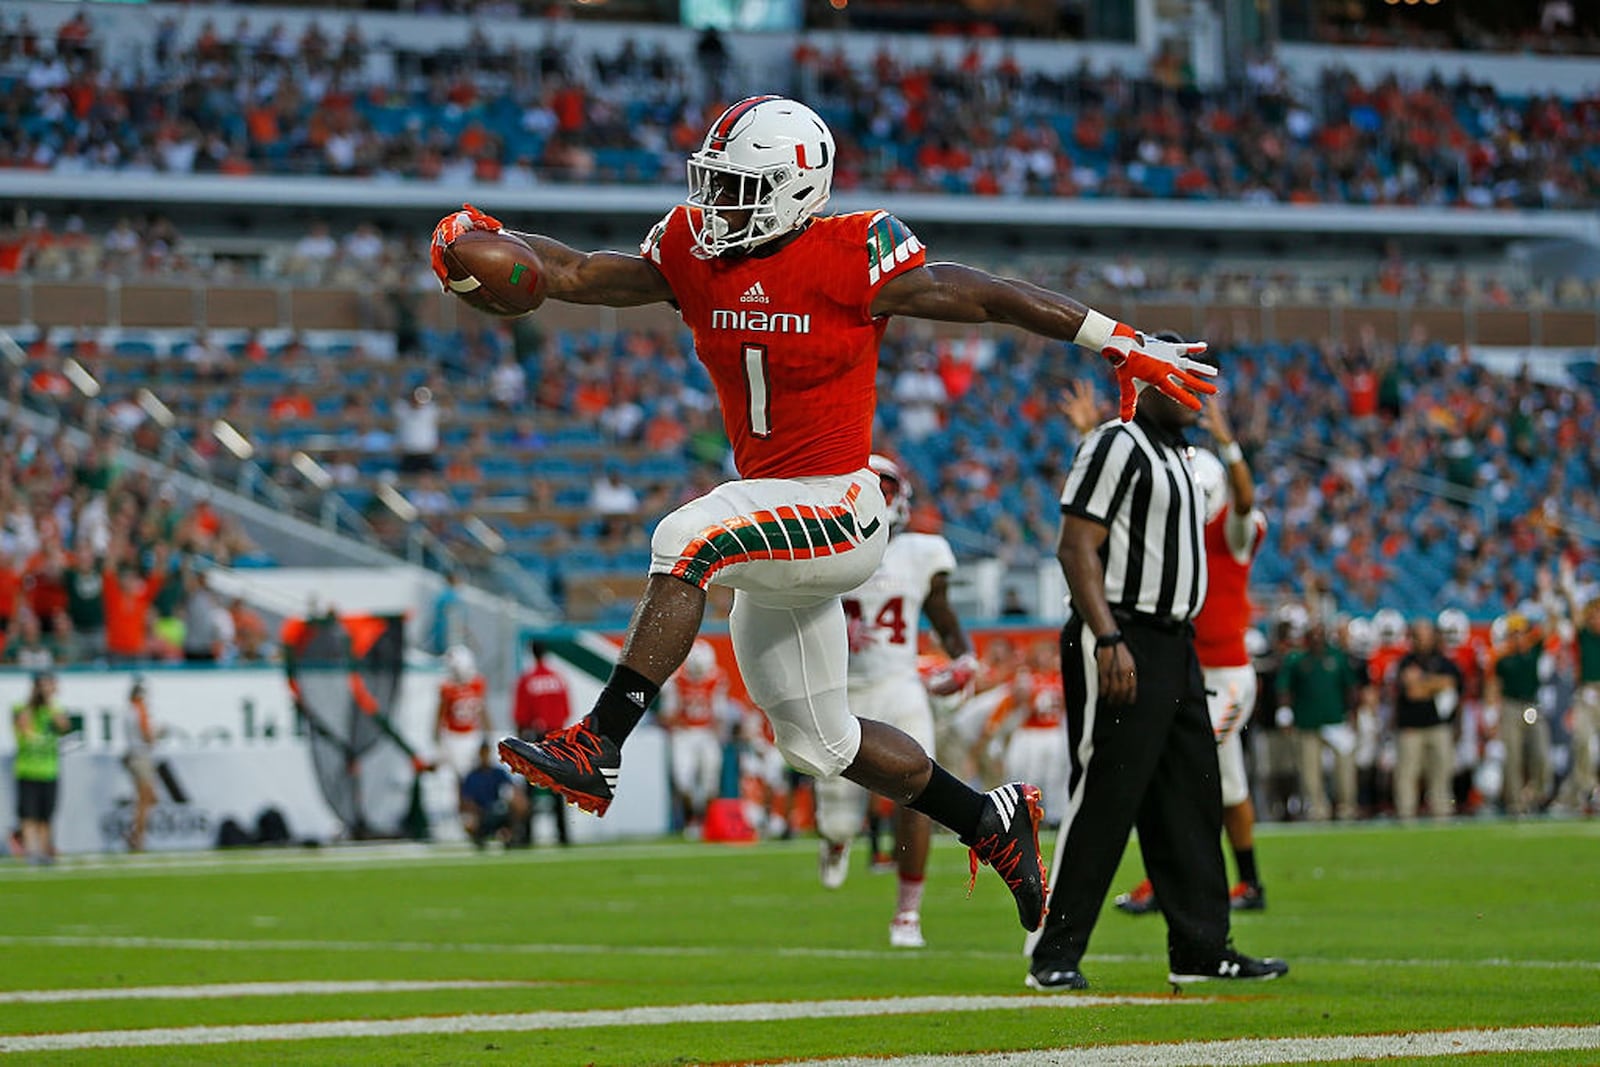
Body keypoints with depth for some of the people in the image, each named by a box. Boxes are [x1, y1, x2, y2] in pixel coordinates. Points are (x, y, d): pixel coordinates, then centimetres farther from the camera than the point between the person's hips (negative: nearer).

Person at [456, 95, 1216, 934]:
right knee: (816, 739, 15)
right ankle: (992, 821, 32)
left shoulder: (852, 258, -14)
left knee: (684, 542, -32)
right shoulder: (693, 253, 3)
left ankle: (599, 745, -32)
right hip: (775, 523, 8)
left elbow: (987, 297, -7)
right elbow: (576, 275, 5)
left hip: (838, 510, -8)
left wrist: (1125, 346, -3)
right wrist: (488, 245, -14)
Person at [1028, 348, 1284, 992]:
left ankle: (1200, 948, 15)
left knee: (1189, 802, 10)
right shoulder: (1116, 446, -10)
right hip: (1121, 641, -10)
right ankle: (1054, 956, -6)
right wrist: (1110, 641, -25)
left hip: (1173, 646, 10)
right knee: (1103, 800, -10)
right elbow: (1077, 548, -17)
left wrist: (1178, 647, 20)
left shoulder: (1177, 455, 19)